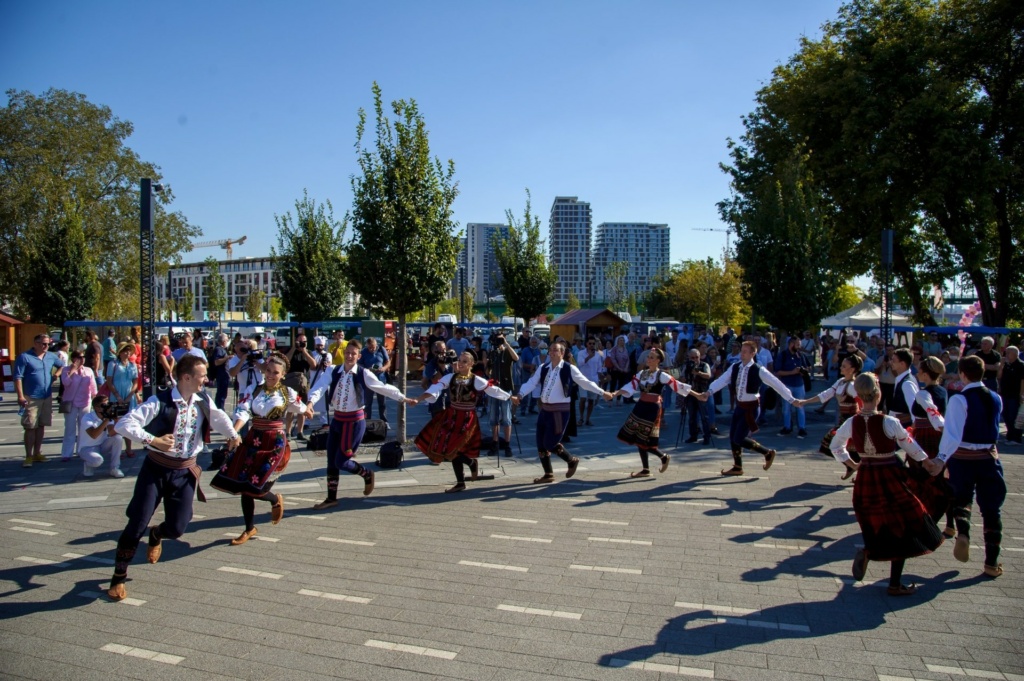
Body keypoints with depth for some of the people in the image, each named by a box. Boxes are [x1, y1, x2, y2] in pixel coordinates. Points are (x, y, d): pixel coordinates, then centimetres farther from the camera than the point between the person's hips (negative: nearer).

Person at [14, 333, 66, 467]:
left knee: (41, 426, 12)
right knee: (30, 427, -3)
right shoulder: (24, 357, -8)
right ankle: (29, 456, 3)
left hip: (47, 397, 6)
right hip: (31, 398, -6)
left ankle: (37, 453, 21)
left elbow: (62, 366, 28)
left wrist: (56, 375, 8)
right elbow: (18, 377, -12)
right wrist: (20, 396, -18)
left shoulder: (51, 356, 9)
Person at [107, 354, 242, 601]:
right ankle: (119, 577, 17)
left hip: (185, 472, 4)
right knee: (137, 525, -4)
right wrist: (153, 440, -29)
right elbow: (123, 425, -21)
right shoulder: (160, 402, -18)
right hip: (156, 469, -4)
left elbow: (220, 417, 16)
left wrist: (232, 435, 5)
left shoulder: (203, 403, -2)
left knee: (177, 528, 2)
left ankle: (156, 535, 41)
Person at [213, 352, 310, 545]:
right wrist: (234, 432, -29)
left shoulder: (287, 393, -3)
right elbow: (242, 411, -14)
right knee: (243, 486, 7)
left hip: (275, 443, -3)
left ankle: (276, 500, 24)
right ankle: (249, 529, 26)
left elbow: (300, 407, 16)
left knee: (254, 488, -11)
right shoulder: (253, 390, 0)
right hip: (252, 440, 3)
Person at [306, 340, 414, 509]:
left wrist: (403, 398, 7)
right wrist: (310, 402, -37)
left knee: (341, 462, -4)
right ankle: (331, 498, 24)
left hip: (355, 421, -4)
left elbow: (384, 387, 0)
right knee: (331, 461, 9)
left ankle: (367, 474, 24)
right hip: (337, 420, 5)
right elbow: (320, 387, -18)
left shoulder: (364, 374, -9)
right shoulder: (333, 372, -2)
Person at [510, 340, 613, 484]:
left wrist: (602, 393, -4)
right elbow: (531, 383, 1)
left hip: (559, 411, -7)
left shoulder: (570, 369, -9)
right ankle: (548, 474, 24)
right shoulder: (543, 368, 7)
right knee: (540, 444, 9)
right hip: (544, 409, 7)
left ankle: (572, 461, 18)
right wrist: (520, 395, -13)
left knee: (550, 443, -7)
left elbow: (586, 383, -2)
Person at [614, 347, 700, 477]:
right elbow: (630, 386, 2)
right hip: (640, 406, 7)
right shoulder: (642, 373, 8)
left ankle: (664, 457, 20)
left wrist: (697, 395, -14)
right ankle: (645, 469, 17)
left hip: (652, 409, -6)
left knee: (644, 439, -6)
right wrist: (614, 394, -10)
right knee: (637, 439, 7)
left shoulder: (662, 375, -8)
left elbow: (678, 386, -11)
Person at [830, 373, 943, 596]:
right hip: (890, 481, -4)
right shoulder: (890, 423, -18)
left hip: (865, 481, 4)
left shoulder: (851, 424, -6)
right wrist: (928, 461, 15)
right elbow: (911, 447, -3)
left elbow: (835, 446, 8)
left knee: (880, 529, 23)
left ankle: (867, 551, -6)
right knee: (903, 530, 10)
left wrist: (849, 463, 21)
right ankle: (895, 585, 13)